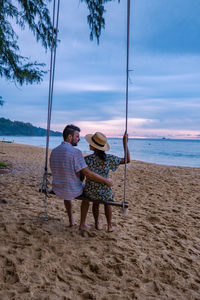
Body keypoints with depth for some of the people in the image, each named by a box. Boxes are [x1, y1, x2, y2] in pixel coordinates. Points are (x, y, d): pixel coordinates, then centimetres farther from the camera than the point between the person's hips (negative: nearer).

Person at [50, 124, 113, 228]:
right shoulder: (76, 152, -22)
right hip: (73, 191, -5)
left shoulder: (54, 151, -2)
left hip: (57, 190, 5)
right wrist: (106, 181, -13)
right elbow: (88, 174, -24)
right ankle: (82, 224, 32)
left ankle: (71, 220, 43)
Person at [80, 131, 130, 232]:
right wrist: (125, 143, -4)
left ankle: (97, 224, 47)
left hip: (89, 192, 1)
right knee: (107, 201, 32)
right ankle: (110, 226, 38)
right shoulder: (108, 158, -15)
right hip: (104, 193, 0)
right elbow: (127, 160, -7)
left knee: (95, 202, 33)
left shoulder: (86, 160, -16)